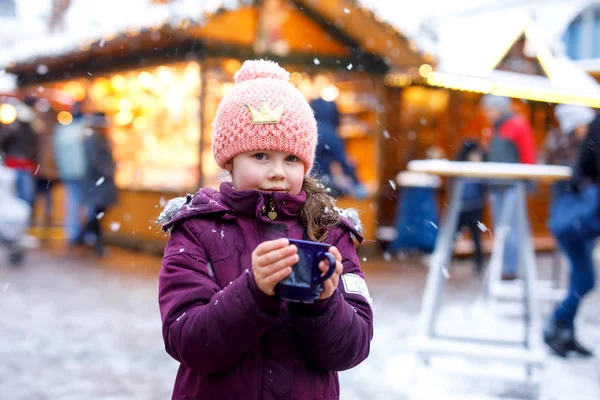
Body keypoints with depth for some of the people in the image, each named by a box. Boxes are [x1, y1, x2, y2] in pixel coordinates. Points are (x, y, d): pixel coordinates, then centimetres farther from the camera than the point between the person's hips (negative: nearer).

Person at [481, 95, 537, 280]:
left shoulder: (518, 124, -5)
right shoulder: (496, 128, 20)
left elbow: (528, 156, -10)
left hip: (513, 186, -8)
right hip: (497, 186, 8)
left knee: (510, 228, -10)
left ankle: (511, 269, -7)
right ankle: (501, 267, 11)